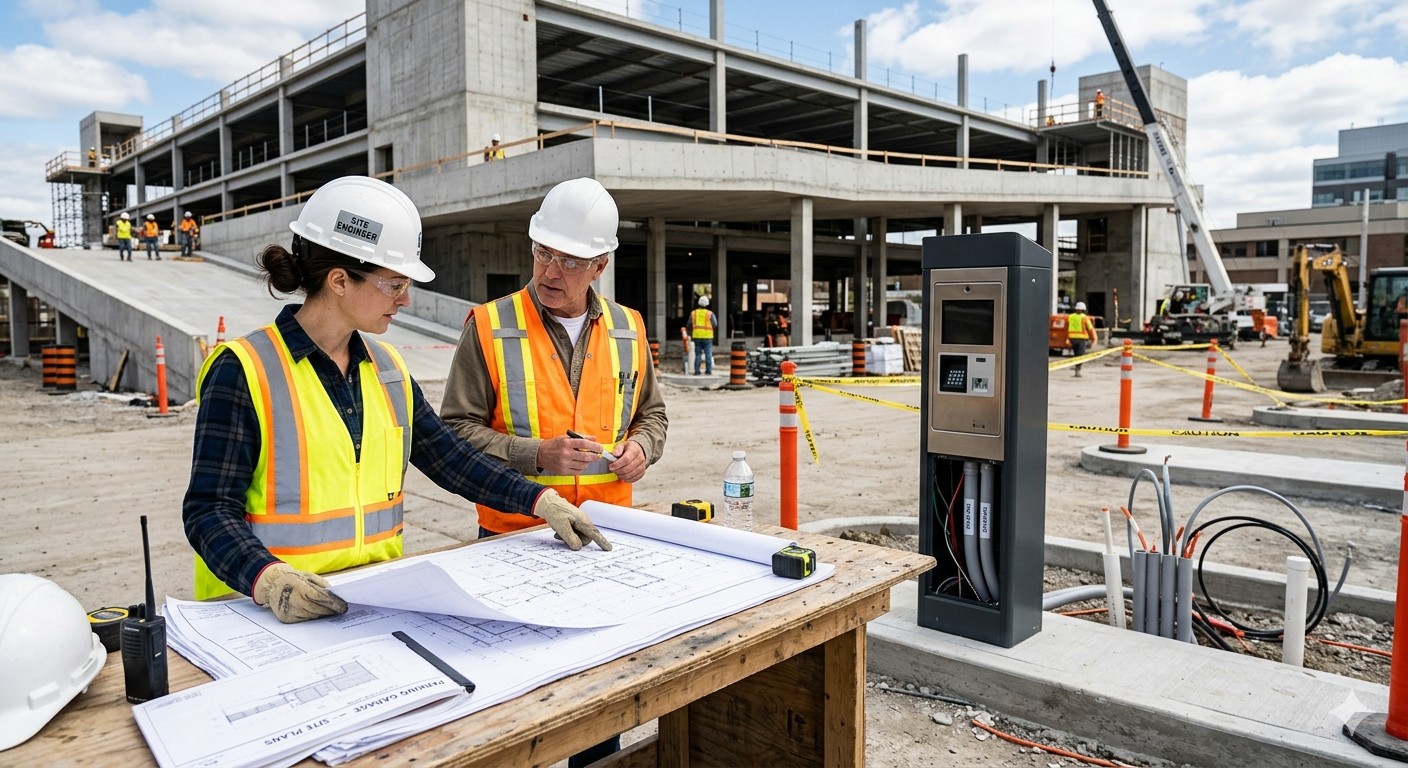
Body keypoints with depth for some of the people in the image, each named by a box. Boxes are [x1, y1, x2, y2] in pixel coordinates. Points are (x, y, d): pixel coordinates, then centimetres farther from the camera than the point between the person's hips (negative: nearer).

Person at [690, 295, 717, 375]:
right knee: (708, 354, 3)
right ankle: (708, 370, 3)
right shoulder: (710, 313, -4)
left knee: (698, 354, 6)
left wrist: (690, 334, 20)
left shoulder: (693, 313, 5)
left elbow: (689, 325, 7)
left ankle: (697, 370, 4)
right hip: (707, 336, -3)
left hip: (697, 336, 3)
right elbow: (715, 325, -5)